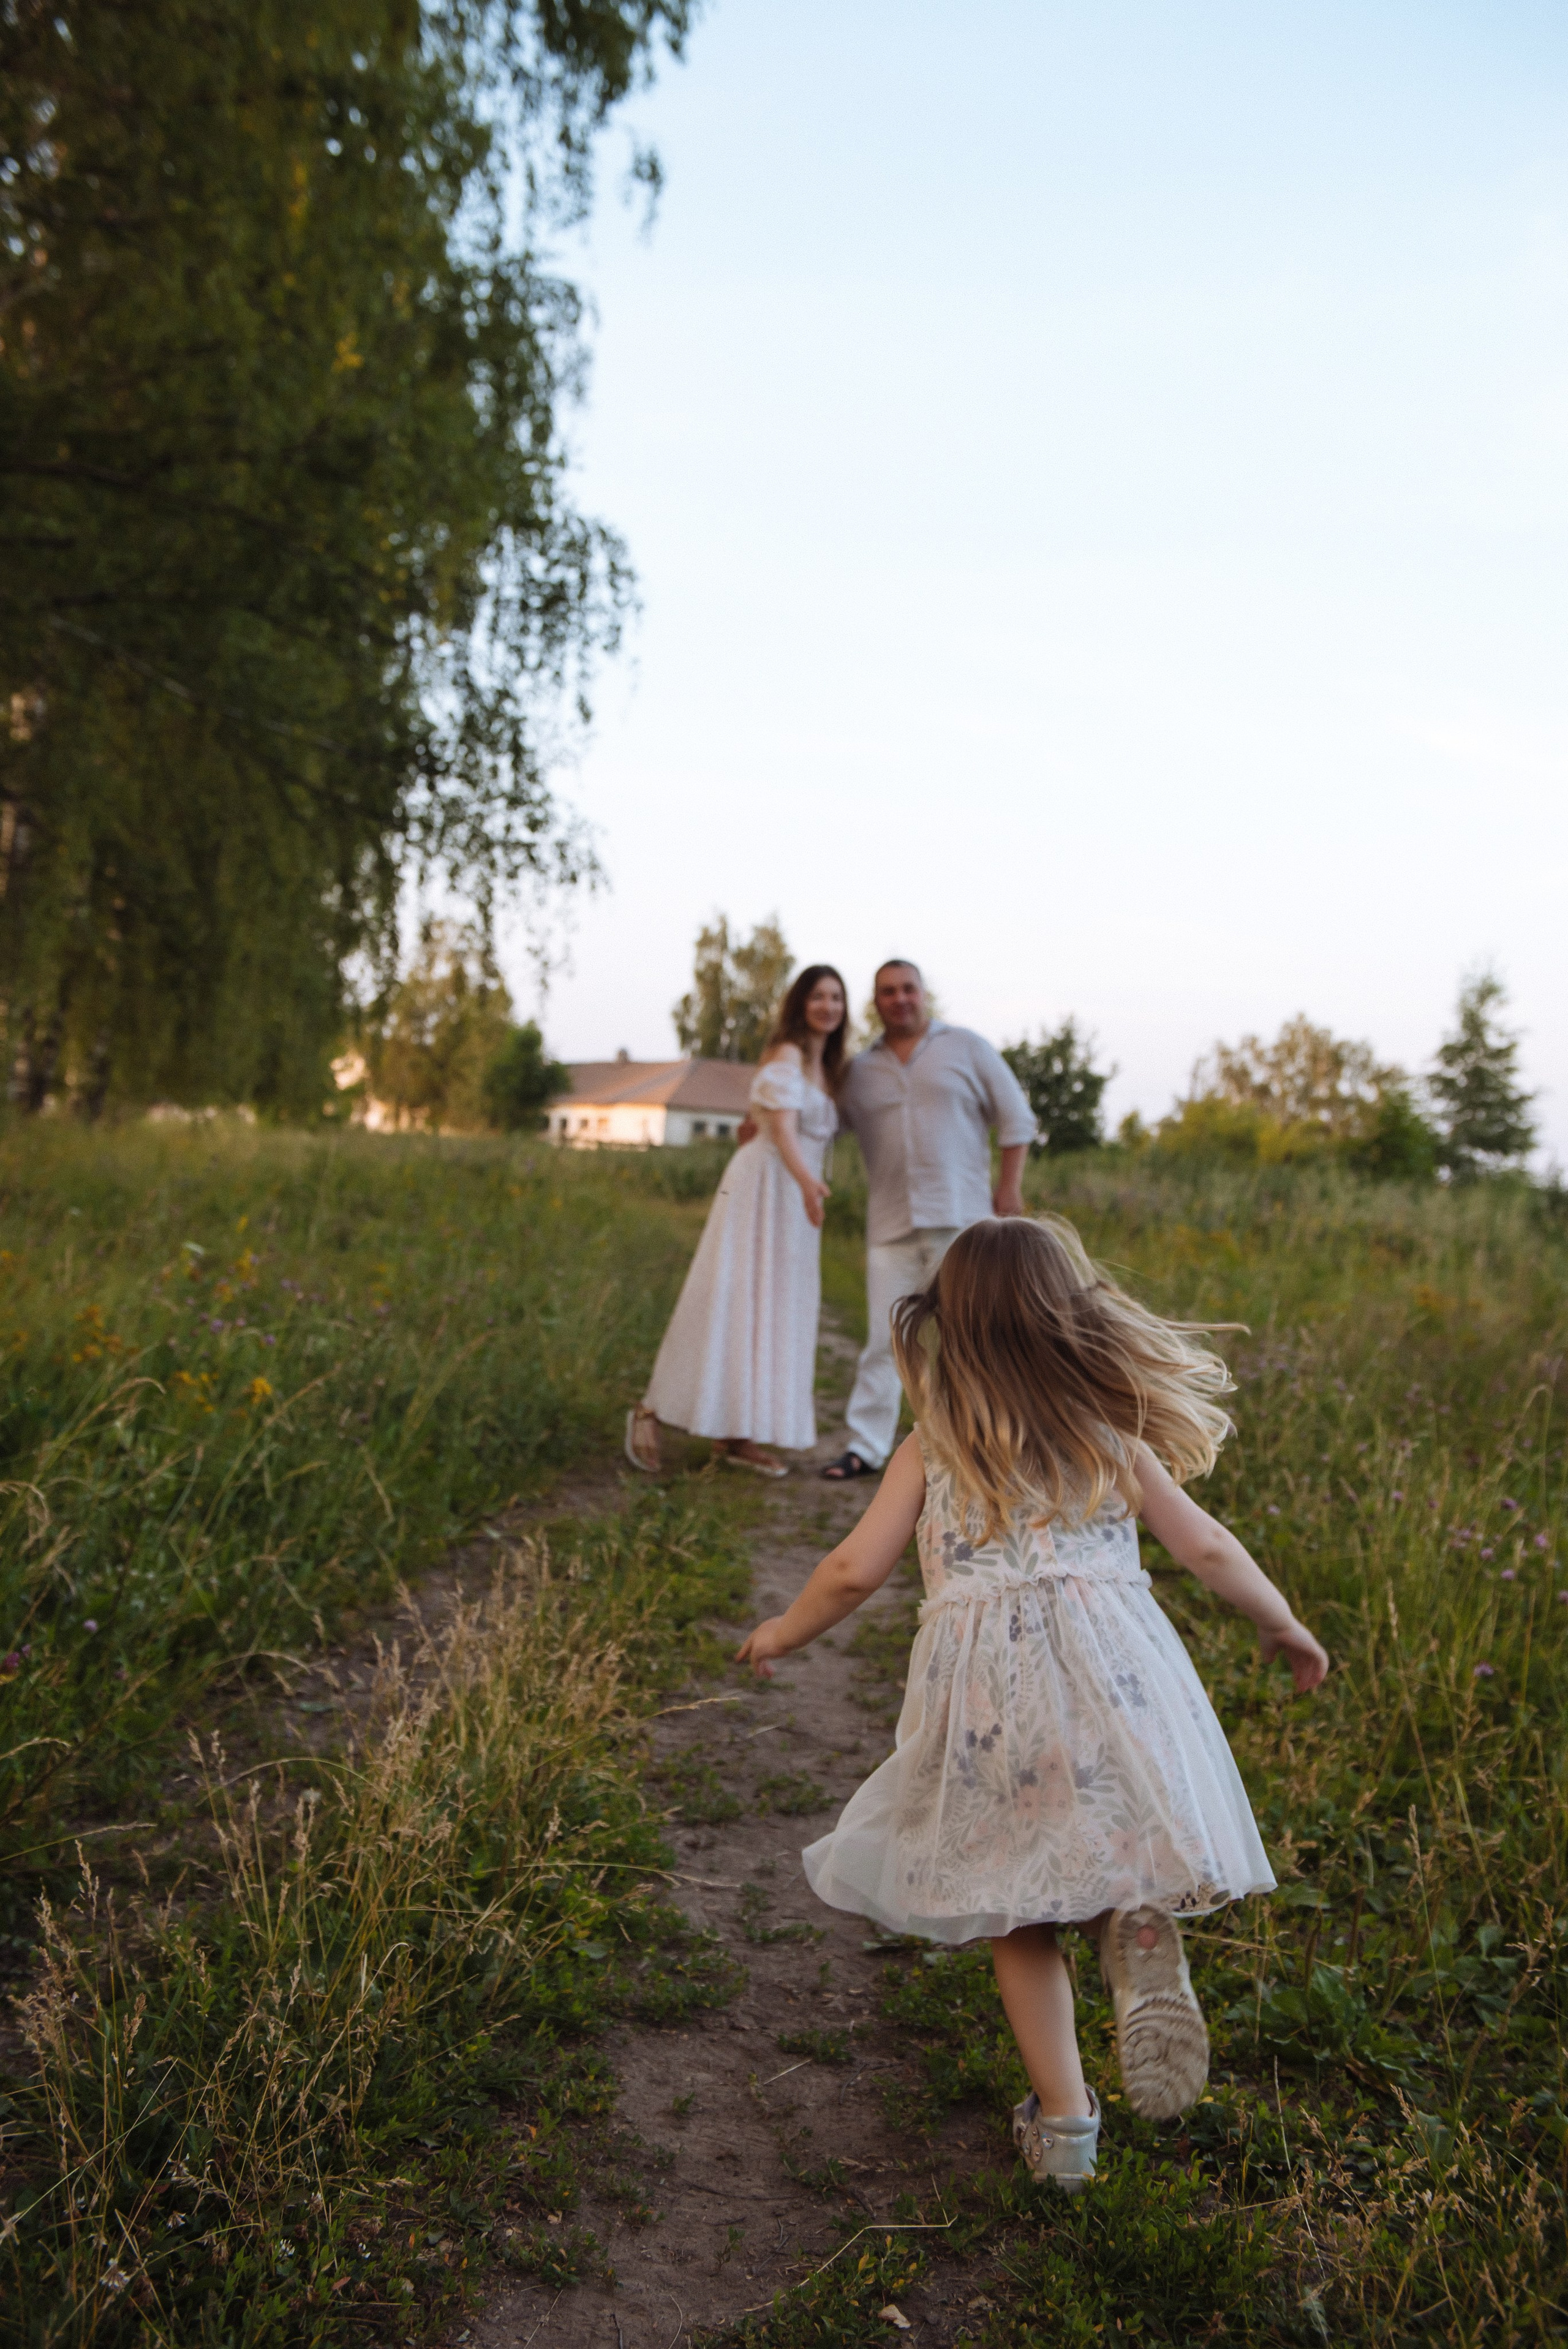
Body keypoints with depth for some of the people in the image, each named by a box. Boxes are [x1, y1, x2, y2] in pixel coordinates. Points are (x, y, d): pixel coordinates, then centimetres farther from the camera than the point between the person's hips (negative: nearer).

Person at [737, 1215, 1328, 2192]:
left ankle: (1064, 2120, 16)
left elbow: (856, 1571, 5)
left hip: (981, 1683, 0)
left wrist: (783, 1633, 22)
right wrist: (1286, 1626, 27)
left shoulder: (932, 1447, 8)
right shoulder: (1112, 1433, 10)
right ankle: (1141, 1933, -18)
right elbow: (1205, 1546, 11)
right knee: (1113, 1846, 15)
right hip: (1108, 1662, 0)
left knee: (1018, 1914, 14)